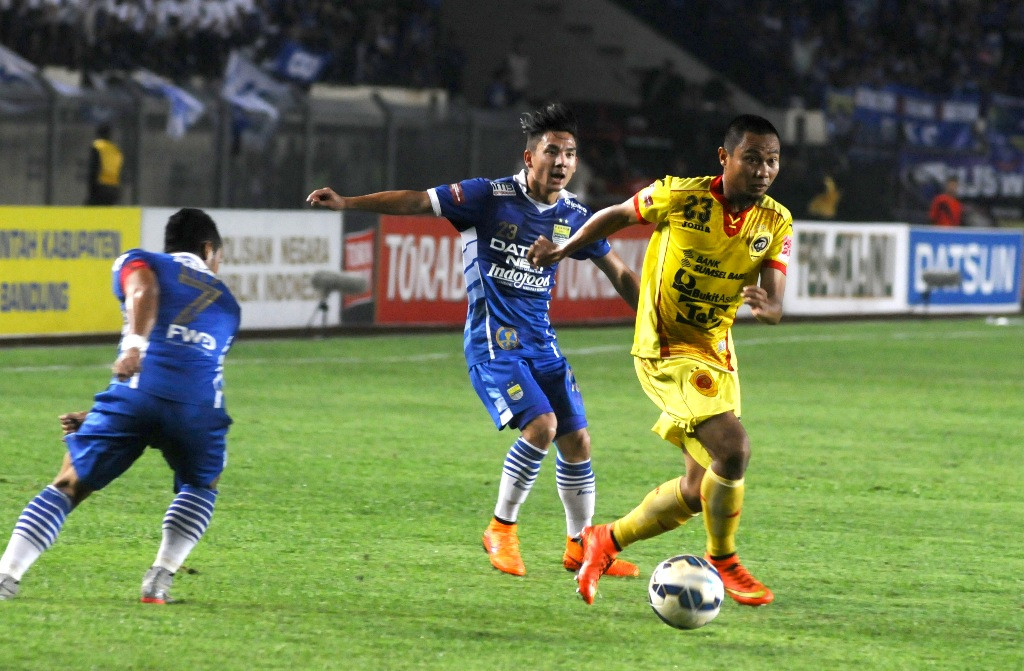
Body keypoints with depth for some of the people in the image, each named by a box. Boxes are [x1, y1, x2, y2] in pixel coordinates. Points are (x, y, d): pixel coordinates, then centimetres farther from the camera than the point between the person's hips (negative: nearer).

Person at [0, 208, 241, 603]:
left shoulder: (139, 261, 23)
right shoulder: (225, 302, 34)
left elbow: (144, 290, -3)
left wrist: (134, 344, -21)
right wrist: (96, 417, 38)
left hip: (138, 391, -2)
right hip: (199, 405, 2)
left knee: (69, 486, 9)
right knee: (200, 487, 30)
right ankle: (162, 575, 13)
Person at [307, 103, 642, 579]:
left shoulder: (574, 217, 5)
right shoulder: (491, 197, -9)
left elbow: (619, 274, 17)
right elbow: (416, 202, -10)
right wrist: (347, 203, -18)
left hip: (541, 342, 6)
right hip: (492, 341, -6)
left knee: (576, 440, 3)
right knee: (541, 424, -22)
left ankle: (579, 546, 20)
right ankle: (502, 529, -5)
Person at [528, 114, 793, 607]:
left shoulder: (776, 223, -3)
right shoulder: (680, 197, -15)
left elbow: (775, 306, -9)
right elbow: (620, 214, 4)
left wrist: (765, 307, -32)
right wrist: (563, 249, 9)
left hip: (717, 356, 7)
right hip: (666, 350, -6)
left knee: (700, 490, 10)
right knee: (732, 446, -24)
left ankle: (607, 541, 32)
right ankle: (723, 562, -4)